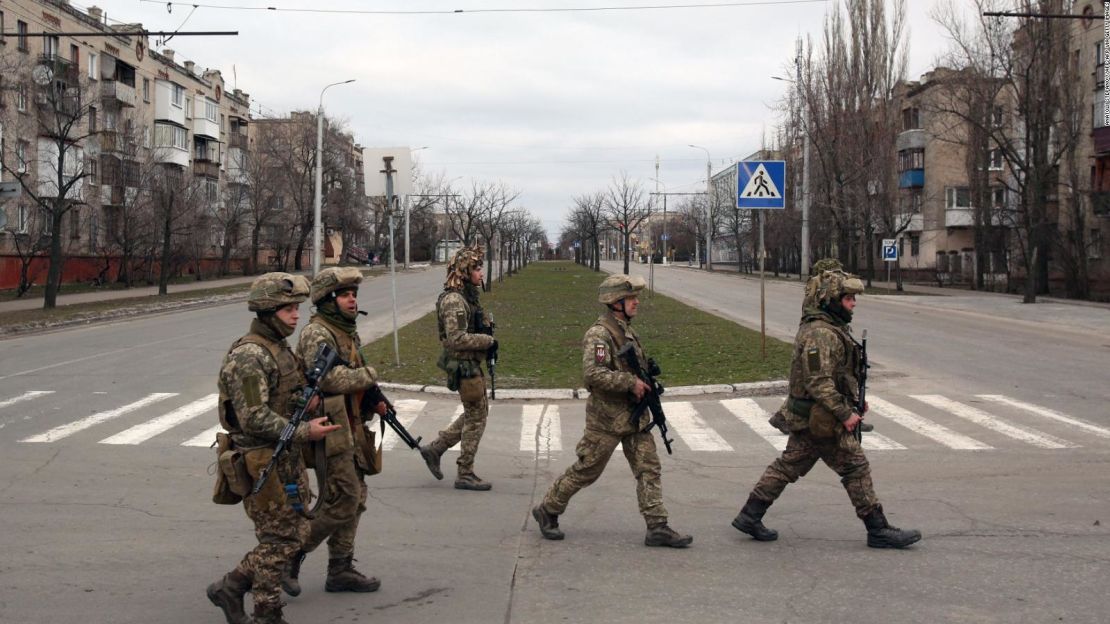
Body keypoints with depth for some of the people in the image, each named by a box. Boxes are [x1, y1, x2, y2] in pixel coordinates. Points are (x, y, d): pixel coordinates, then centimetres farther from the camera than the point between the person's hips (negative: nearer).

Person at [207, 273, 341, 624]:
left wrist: (309, 401, 5)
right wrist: (304, 432, -26)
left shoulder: (280, 348, 12)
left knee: (294, 533, 13)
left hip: (288, 460, 9)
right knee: (279, 540, -2)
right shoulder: (248, 357, -19)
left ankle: (231, 588, 23)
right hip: (263, 464, -9)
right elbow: (254, 419, -24)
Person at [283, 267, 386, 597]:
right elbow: (332, 378, -28)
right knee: (343, 501, -10)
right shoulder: (316, 334, -14)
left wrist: (372, 402, 7)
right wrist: (369, 374, -12)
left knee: (354, 500, 11)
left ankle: (341, 570, 20)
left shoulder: (348, 332, 16)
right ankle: (290, 555, 4)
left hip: (351, 430, 10)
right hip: (329, 430, -10)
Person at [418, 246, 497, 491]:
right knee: (476, 417, -1)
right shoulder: (454, 300, -20)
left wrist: (487, 344, 8)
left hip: (471, 364, 10)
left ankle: (434, 449, 25)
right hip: (464, 365, -10)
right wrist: (488, 341, -19)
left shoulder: (469, 295, 11)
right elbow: (457, 339, -27)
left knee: (476, 413, 19)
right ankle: (465, 474, 9)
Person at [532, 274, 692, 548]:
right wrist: (631, 382, -26)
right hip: (607, 419, -8)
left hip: (635, 416, 8)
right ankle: (547, 512, 21)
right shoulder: (599, 334, -17)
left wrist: (646, 380, 10)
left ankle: (657, 527, 1)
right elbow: (592, 373, -29)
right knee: (585, 471, 4)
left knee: (649, 469, 1)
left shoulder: (627, 331, 12)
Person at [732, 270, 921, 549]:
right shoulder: (821, 334, -21)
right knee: (856, 467, -2)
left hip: (805, 418, 10)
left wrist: (855, 399, 17)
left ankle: (750, 516, 17)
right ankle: (878, 530, 5)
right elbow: (819, 383, -26)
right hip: (821, 419, -10)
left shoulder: (832, 328, 14)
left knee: (789, 466, 13)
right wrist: (845, 414, -22)